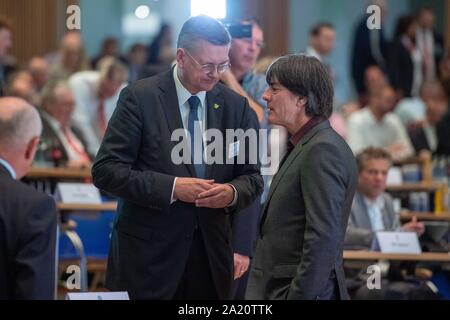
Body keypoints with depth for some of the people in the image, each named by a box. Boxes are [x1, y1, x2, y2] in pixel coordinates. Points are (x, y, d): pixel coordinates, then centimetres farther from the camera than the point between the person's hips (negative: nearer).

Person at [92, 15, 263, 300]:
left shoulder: (236, 106, 5)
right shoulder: (140, 98, -7)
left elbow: (252, 178, 10)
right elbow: (106, 169, -10)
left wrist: (233, 193, -14)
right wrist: (171, 187, -19)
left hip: (211, 253, 4)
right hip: (148, 253, -4)